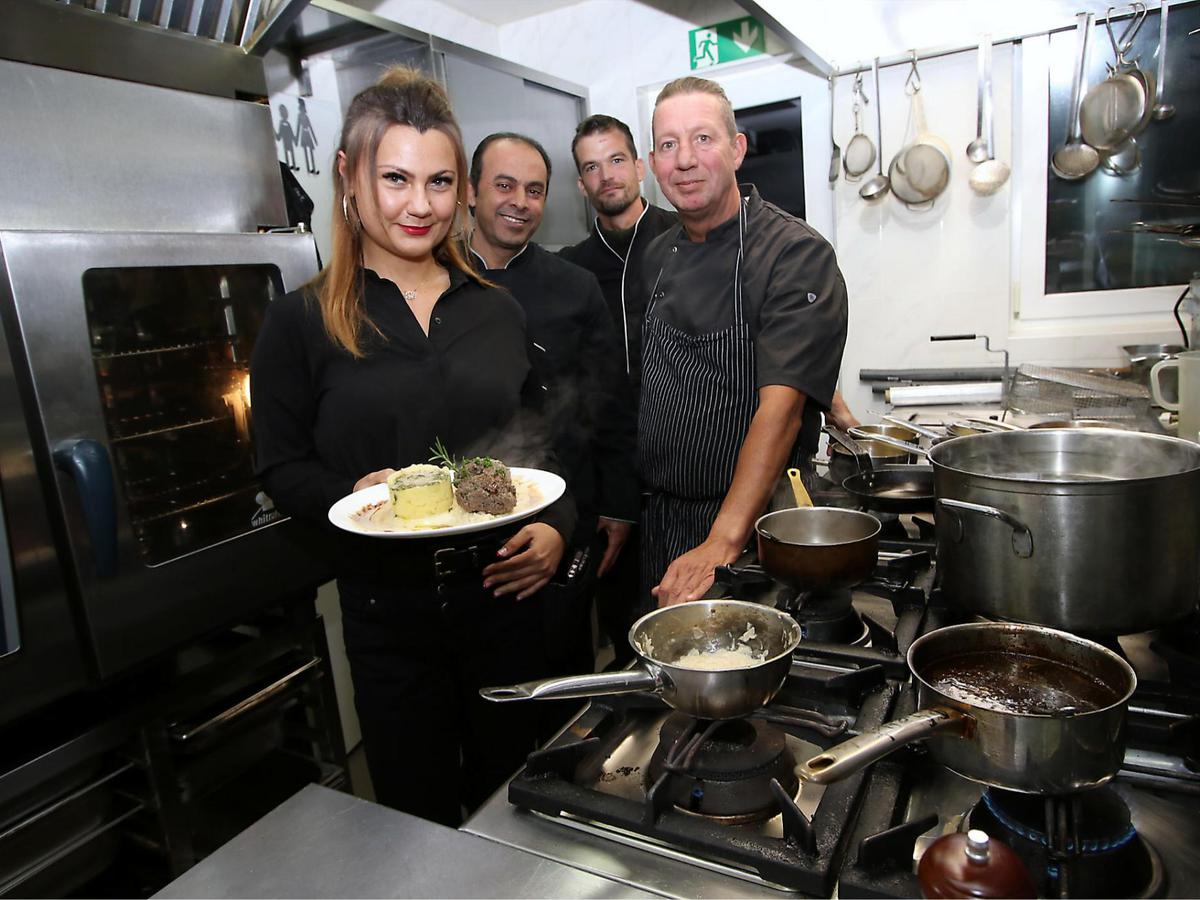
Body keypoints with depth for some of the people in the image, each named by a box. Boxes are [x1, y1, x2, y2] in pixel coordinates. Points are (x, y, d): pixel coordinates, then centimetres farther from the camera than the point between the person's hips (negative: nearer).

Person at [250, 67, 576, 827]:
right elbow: (283, 468, -1)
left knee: (511, 800, 19)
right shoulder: (303, 322, -3)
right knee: (417, 812, 16)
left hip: (503, 590, 3)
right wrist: (355, 495, -20)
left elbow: (543, 438, 9)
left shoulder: (498, 311, 6)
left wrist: (556, 527, -7)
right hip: (386, 609, -2)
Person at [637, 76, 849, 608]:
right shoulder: (657, 258, 7)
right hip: (656, 523, 6)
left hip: (754, 526, -6)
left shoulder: (798, 254, -14)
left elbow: (782, 404, -24)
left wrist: (721, 545, -31)